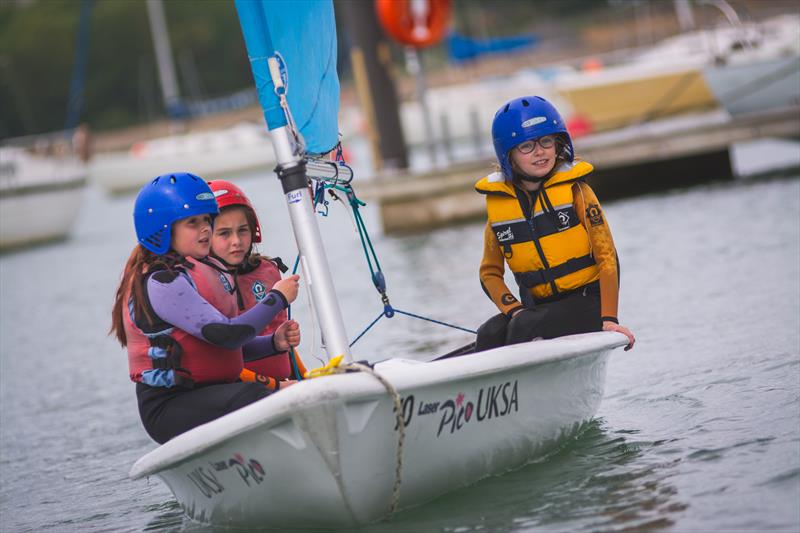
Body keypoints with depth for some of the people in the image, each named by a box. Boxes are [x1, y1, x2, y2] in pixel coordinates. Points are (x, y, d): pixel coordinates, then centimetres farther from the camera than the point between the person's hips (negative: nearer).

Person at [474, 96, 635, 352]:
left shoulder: (574, 190, -6)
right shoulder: (498, 203, 4)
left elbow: (607, 257, -9)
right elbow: (490, 272, 11)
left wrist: (608, 319, -19)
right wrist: (514, 310, -7)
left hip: (586, 302, -4)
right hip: (537, 306, 4)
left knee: (524, 328, -30)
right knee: (489, 335, -24)